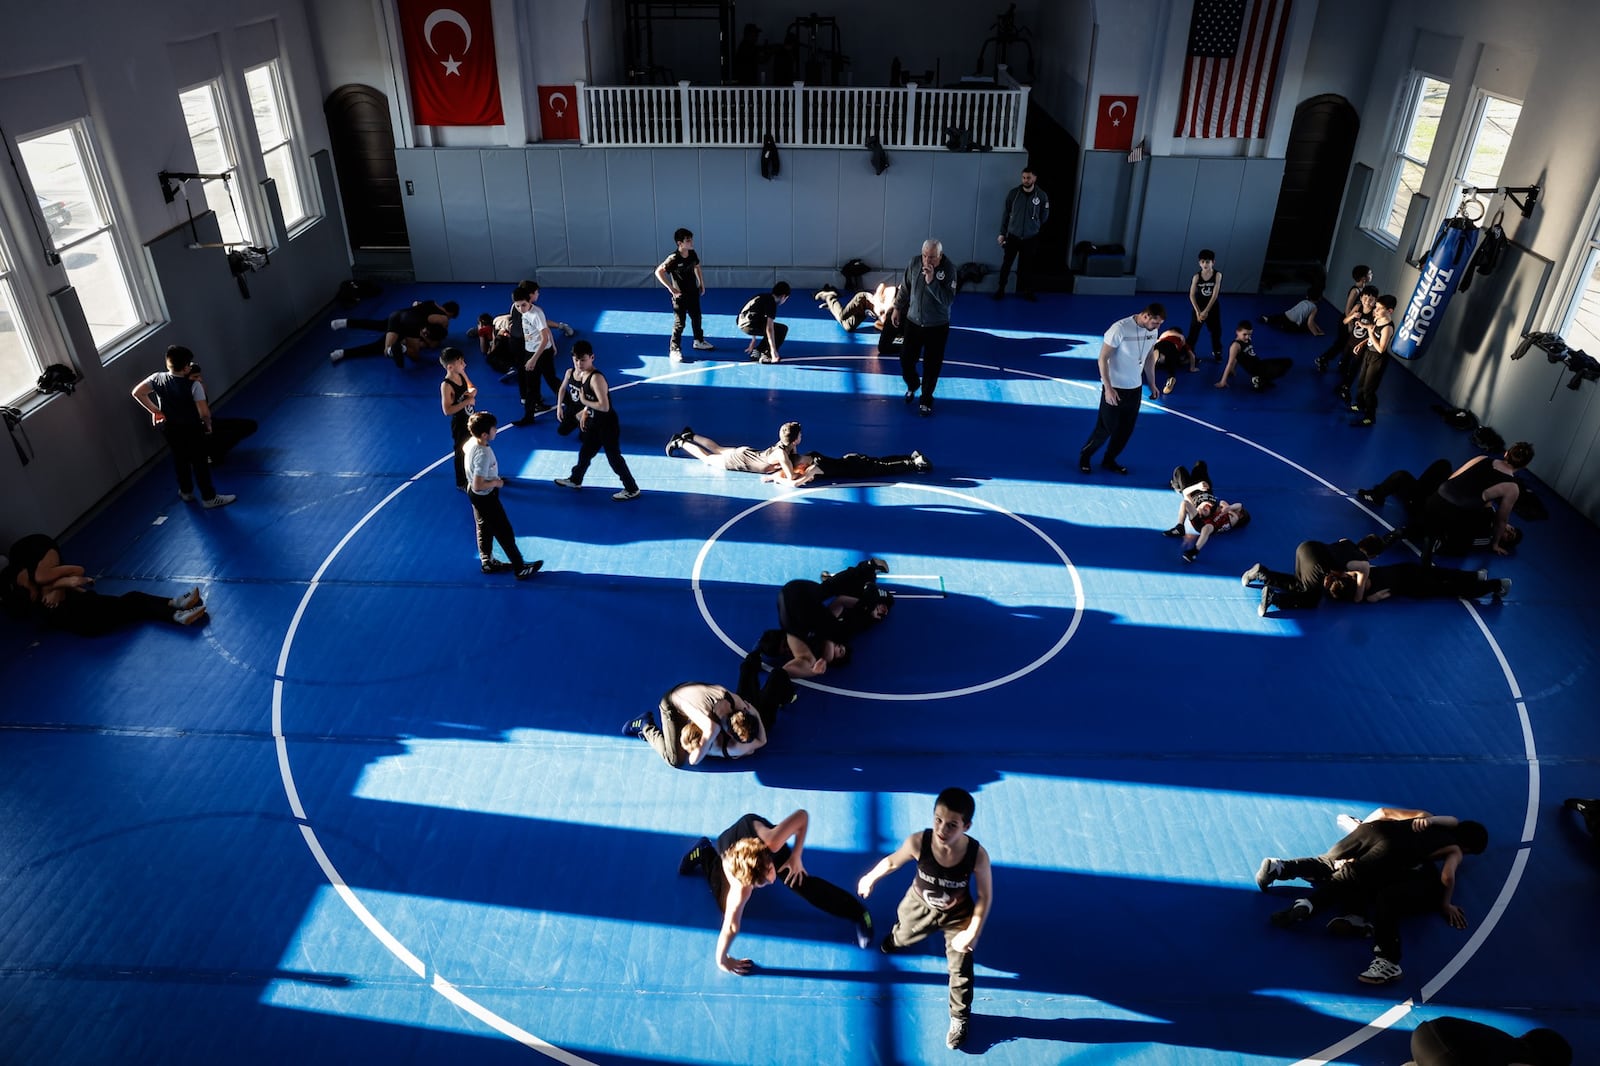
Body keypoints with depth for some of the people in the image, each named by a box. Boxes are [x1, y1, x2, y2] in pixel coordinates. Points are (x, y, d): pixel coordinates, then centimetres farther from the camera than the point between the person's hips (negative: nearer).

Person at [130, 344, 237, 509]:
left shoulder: (158, 379, -10)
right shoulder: (194, 385, -24)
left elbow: (137, 393, -4)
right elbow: (204, 412, -27)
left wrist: (154, 410, 4)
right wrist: (208, 424, -7)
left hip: (170, 429, 5)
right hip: (191, 429, -5)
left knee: (180, 460, 23)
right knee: (200, 463, 7)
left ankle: (186, 492, 38)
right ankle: (209, 497, 17)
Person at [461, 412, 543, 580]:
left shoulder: (471, 442, -10)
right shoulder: (483, 454, -37)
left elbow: (464, 448, 17)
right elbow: (478, 486, -37)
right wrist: (496, 483, -19)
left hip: (477, 496, 9)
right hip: (485, 497, -9)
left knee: (484, 529, 24)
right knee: (505, 533, 4)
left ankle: (487, 562, 40)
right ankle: (520, 568, 16)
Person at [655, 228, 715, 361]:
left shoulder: (693, 254, -4)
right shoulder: (674, 258, -23)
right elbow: (658, 272, -22)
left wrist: (701, 284, 14)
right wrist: (670, 288, -22)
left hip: (693, 293, 7)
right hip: (680, 296, -6)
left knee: (696, 318, 21)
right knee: (679, 324, -1)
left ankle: (699, 341, 42)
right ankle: (674, 350, 10)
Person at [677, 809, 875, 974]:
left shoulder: (771, 843, -46)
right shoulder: (740, 889, -45)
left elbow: (802, 816, -31)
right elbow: (731, 928, -34)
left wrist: (796, 857, -27)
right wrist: (722, 960, -18)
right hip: (728, 844, -1)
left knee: (801, 882, -7)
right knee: (729, 907, 6)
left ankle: (857, 913, 7)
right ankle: (705, 854, 22)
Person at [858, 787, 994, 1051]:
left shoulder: (977, 855, -39)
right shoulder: (918, 842, -39)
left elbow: (985, 896, -20)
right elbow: (892, 861, -15)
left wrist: (972, 933, -20)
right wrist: (870, 878, 0)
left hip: (958, 915, -2)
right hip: (920, 905, 2)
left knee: (961, 970, 11)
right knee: (903, 936, 31)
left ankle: (959, 1018, 42)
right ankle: (894, 939, 71)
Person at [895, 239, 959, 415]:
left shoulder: (948, 269, -20)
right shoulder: (915, 263, -10)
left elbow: (949, 300, -28)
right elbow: (905, 287, 7)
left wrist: (932, 281, -36)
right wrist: (897, 308, 12)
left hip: (937, 327, -3)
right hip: (913, 322, 3)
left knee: (932, 367, 6)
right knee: (906, 361, 11)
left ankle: (926, 399, 28)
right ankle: (912, 386, 43)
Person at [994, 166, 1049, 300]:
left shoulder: (1042, 196, -9)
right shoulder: (1013, 193, -8)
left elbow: (1044, 216, 5)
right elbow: (1005, 214, 1)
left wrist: (1033, 227, 13)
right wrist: (1002, 233, 3)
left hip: (1031, 238, 0)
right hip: (1013, 236, 0)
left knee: (1027, 265, 10)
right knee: (1006, 264, 6)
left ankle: (1024, 290, 25)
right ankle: (1000, 289, 21)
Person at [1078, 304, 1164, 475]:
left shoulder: (1152, 331, -2)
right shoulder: (1120, 329, -23)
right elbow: (1103, 359, -19)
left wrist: (1152, 383, 15)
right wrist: (1108, 388, -22)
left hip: (1135, 389, 6)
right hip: (1114, 388, -6)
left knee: (1126, 429, 12)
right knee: (1105, 428, 2)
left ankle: (1109, 460, 29)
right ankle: (1084, 456, 24)